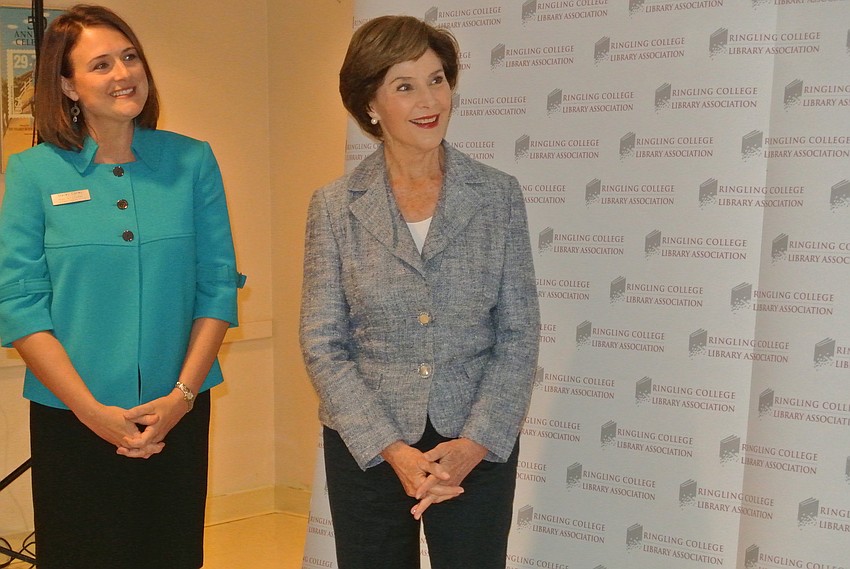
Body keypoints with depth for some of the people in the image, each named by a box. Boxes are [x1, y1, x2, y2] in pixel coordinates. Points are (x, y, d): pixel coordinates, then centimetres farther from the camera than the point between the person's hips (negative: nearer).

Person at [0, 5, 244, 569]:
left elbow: (218, 286, 0)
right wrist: (91, 410, -12)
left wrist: (182, 394, -9)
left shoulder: (192, 161, 1)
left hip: (179, 414, 2)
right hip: (70, 418, -1)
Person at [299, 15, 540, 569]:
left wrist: (473, 445, -13)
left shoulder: (499, 195, -3)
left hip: (478, 449, 0)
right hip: (366, 449, 0)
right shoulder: (335, 205, -3)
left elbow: (519, 335, -3)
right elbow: (323, 345, -4)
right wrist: (391, 449, -13)